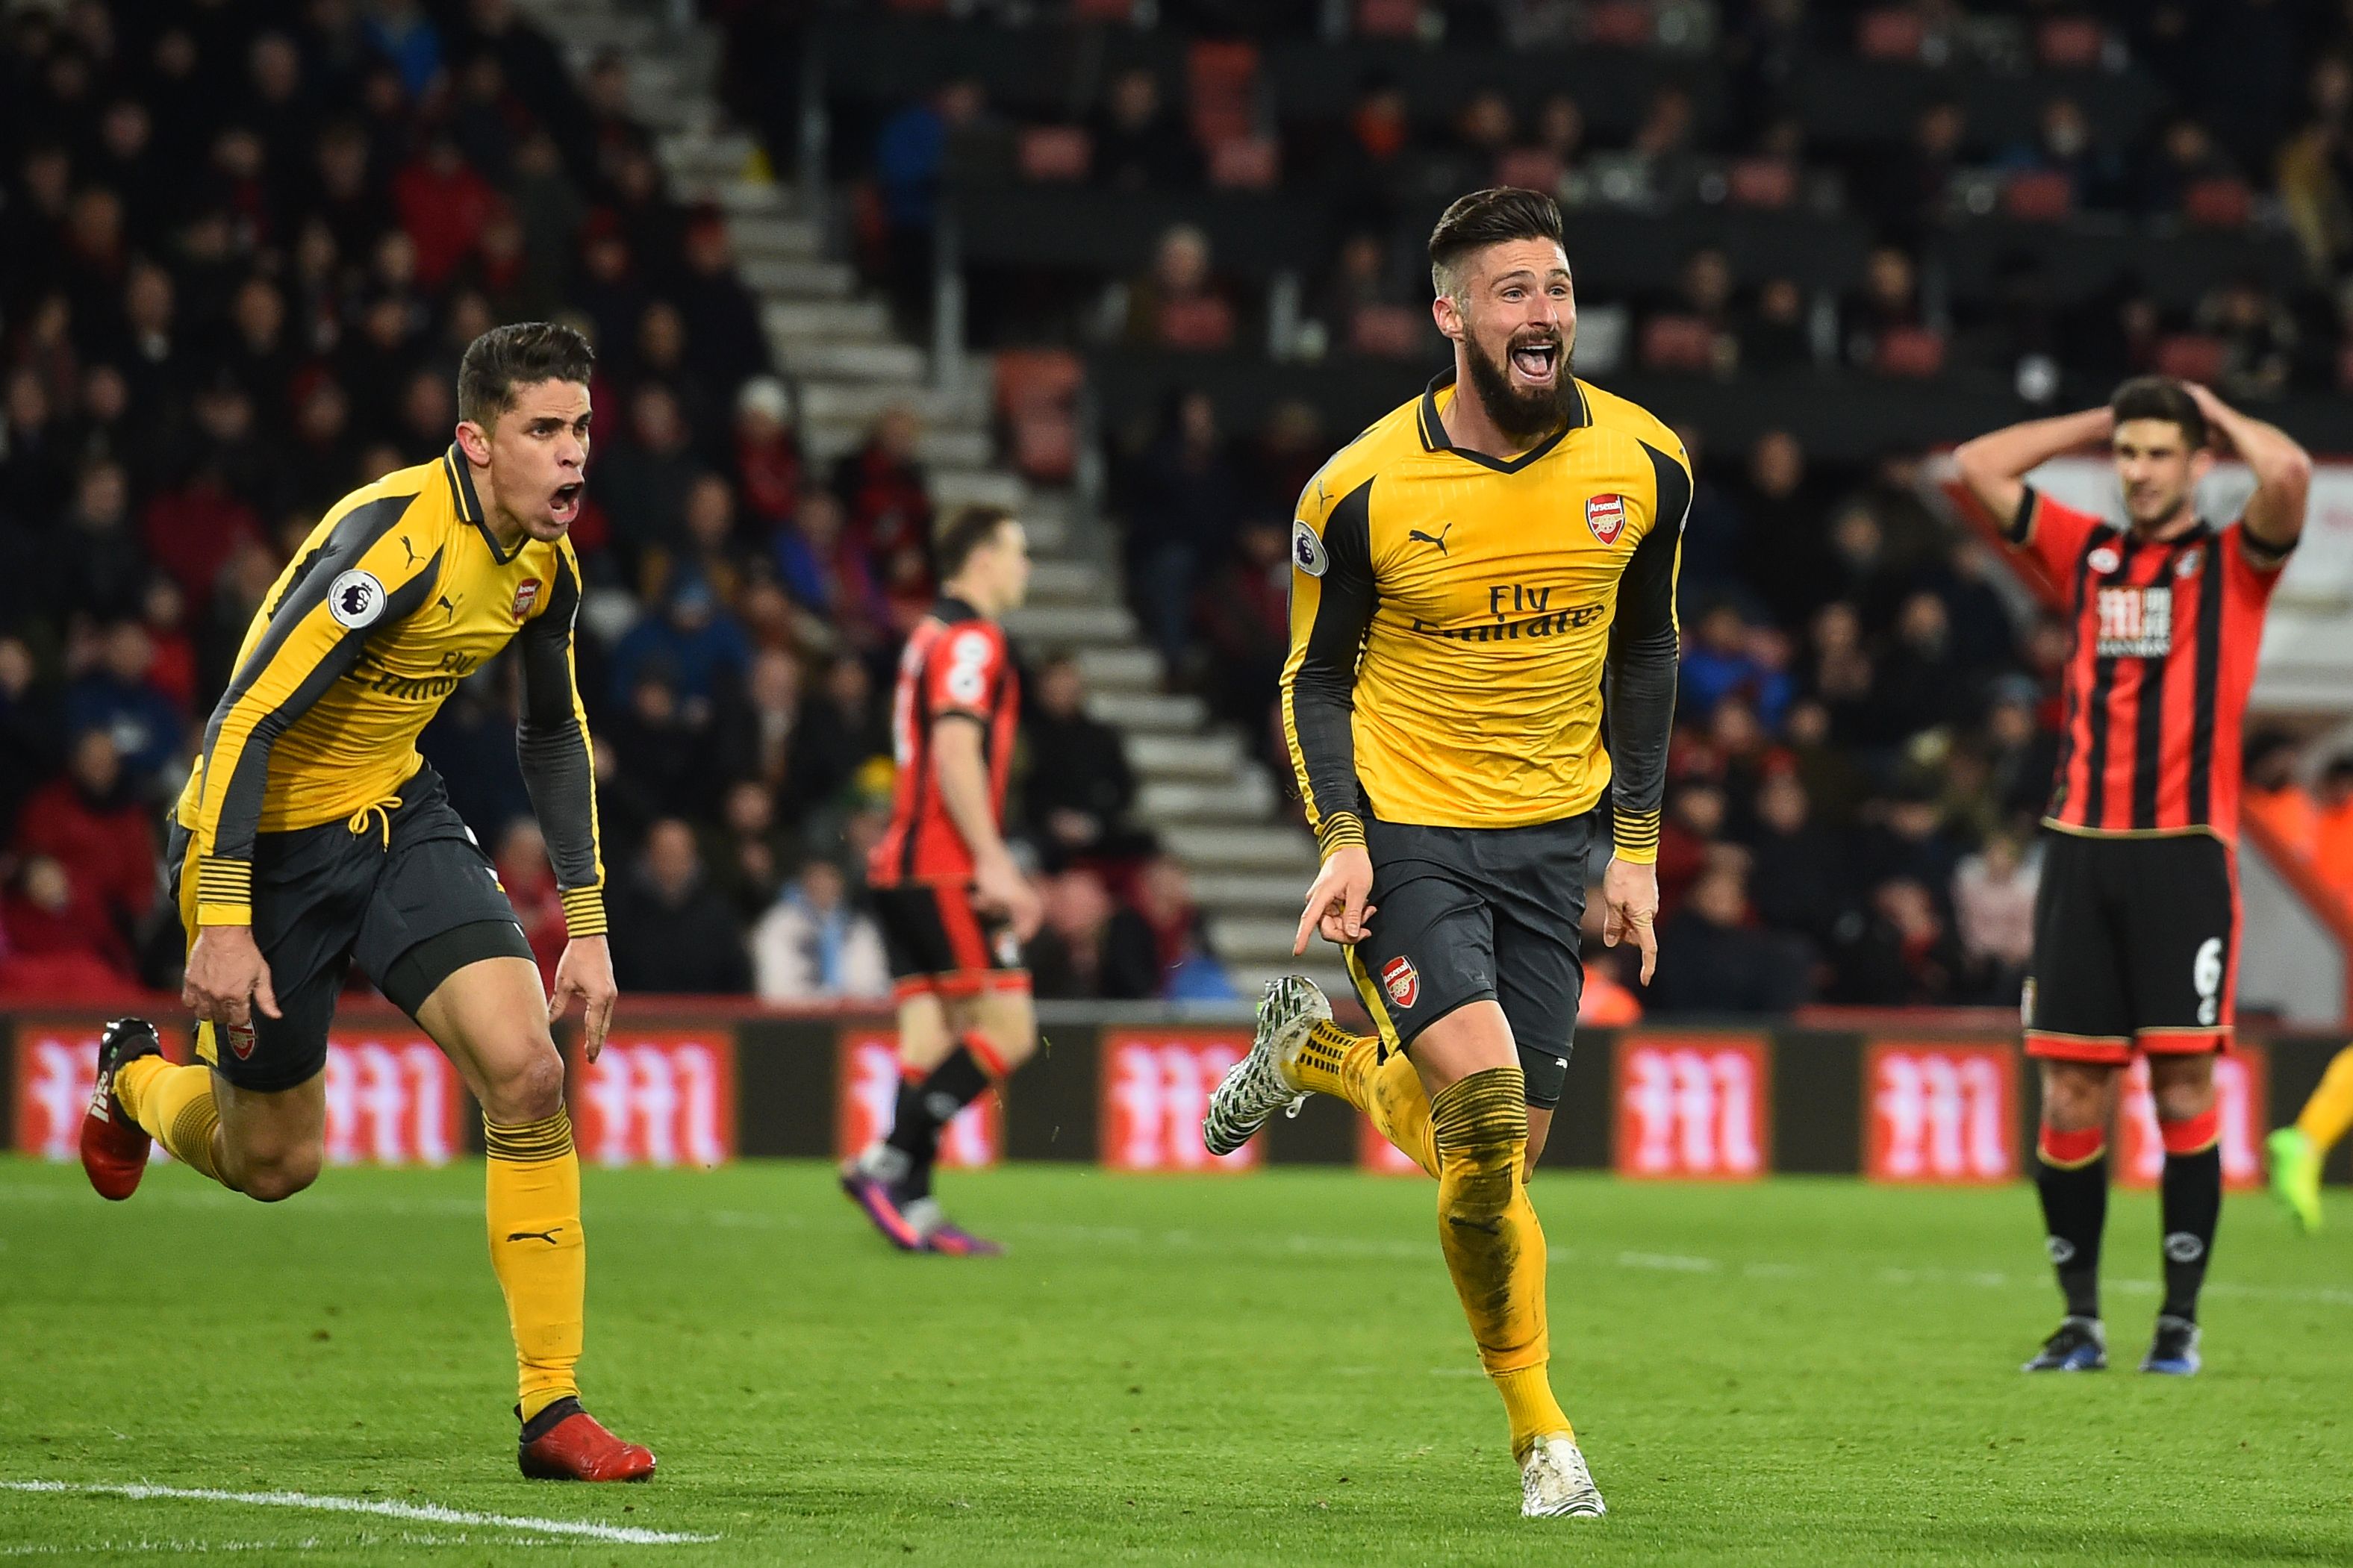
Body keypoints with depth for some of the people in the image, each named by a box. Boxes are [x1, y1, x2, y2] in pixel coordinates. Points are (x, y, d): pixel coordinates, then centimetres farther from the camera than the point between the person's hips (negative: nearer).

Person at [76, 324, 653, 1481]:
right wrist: (220, 925, -30)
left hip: (399, 820, 6)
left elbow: (554, 735, 14)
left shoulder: (543, 560, -3)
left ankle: (551, 1410, -10)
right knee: (272, 1163, 7)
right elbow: (242, 723, -28)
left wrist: (586, 925, 10)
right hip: (267, 837, -6)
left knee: (526, 1072, -15)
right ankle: (135, 1078, 44)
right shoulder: (395, 538, -28)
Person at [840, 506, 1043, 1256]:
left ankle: (912, 1208, -3)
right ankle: (888, 1161, -14)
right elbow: (955, 753, -19)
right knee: (1008, 1028, -10)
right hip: (944, 870, -10)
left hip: (903, 869, 10)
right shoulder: (971, 639, -8)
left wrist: (1001, 876, 27)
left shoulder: (934, 636, 23)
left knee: (930, 1037, 4)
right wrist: (994, 863, -22)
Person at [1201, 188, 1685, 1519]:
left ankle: (1320, 1056, 36)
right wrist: (1341, 836, -14)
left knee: (1505, 1145, 4)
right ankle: (1540, 1434, -1)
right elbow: (1315, 677, 1)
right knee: (1485, 1111, -22)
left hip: (1553, 835, 4)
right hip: (1407, 828, -4)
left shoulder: (1643, 463, -4)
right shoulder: (1363, 490, -12)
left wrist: (1637, 846, 6)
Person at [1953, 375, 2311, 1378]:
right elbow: (1979, 465, 15)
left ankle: (2179, 1323, 2)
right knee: (2070, 1093, 1)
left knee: (2183, 1086, -5)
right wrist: (2102, 421, 15)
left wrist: (2213, 412, 2)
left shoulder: (2234, 561, 4)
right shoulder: (2086, 553, 15)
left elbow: (2288, 471, -16)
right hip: (2081, 845, 3)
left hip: (2185, 852, -3)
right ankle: (2080, 1321, 10)